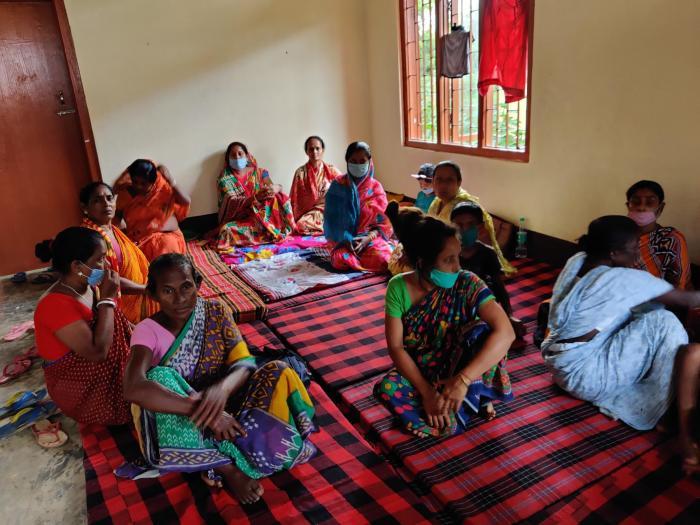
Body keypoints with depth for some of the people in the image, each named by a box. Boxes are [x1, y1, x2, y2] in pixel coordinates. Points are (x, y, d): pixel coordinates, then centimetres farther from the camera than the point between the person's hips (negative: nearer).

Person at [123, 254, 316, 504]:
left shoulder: (215, 312, -6)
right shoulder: (148, 330, -15)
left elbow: (245, 364, -14)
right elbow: (133, 389, -33)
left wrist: (222, 388, -39)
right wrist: (205, 411, -40)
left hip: (223, 404, 2)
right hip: (179, 425, -1)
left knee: (276, 371, -22)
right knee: (159, 378, -33)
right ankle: (228, 466, -25)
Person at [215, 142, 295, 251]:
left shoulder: (259, 172, 6)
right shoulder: (225, 178, -4)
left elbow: (274, 188, -4)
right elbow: (232, 203, -18)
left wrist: (274, 189, -33)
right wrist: (256, 197, -37)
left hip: (261, 214, 3)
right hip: (238, 219, -2)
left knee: (282, 198, -21)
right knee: (227, 230, -37)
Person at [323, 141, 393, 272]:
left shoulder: (376, 187, 2)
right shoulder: (338, 185, 0)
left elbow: (384, 222, 0)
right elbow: (331, 218, -2)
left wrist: (368, 238, -17)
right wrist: (346, 240, -16)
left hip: (371, 237, 1)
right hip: (343, 239, -1)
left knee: (381, 260, -29)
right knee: (340, 262, -31)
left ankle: (354, 255, 4)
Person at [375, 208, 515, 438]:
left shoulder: (467, 284, -21)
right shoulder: (399, 287, -16)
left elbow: (505, 332, -33)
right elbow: (395, 347, -13)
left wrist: (462, 380, -39)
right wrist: (426, 391, -23)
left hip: (457, 367, -2)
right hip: (419, 372, 2)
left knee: (481, 332, -31)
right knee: (386, 388, -30)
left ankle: (471, 397, -6)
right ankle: (474, 401, -9)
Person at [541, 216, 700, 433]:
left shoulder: (577, 260, -1)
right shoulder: (622, 280, -21)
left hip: (560, 363, 8)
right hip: (581, 376, -8)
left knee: (643, 307, 9)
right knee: (663, 323, -11)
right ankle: (660, 409, 5)